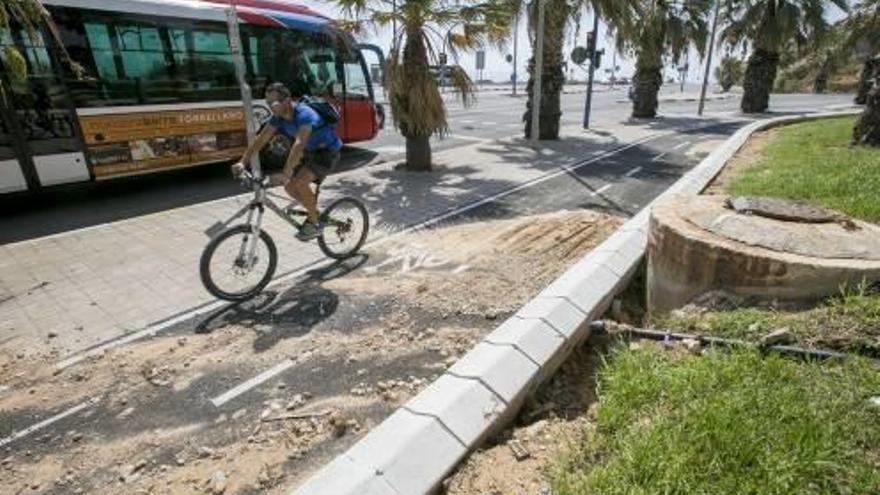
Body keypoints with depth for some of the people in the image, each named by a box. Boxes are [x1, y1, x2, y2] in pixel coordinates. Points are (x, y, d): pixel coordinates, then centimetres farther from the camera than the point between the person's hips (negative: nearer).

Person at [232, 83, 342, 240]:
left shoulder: (303, 114, -30)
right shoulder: (278, 117, -5)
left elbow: (299, 144, -42)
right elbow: (260, 139, -7)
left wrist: (285, 174, -50)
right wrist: (243, 162, -19)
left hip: (328, 152, -8)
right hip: (310, 152, 8)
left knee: (300, 182, -25)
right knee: (289, 186, -1)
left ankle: (314, 223, -8)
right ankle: (314, 211, 20)